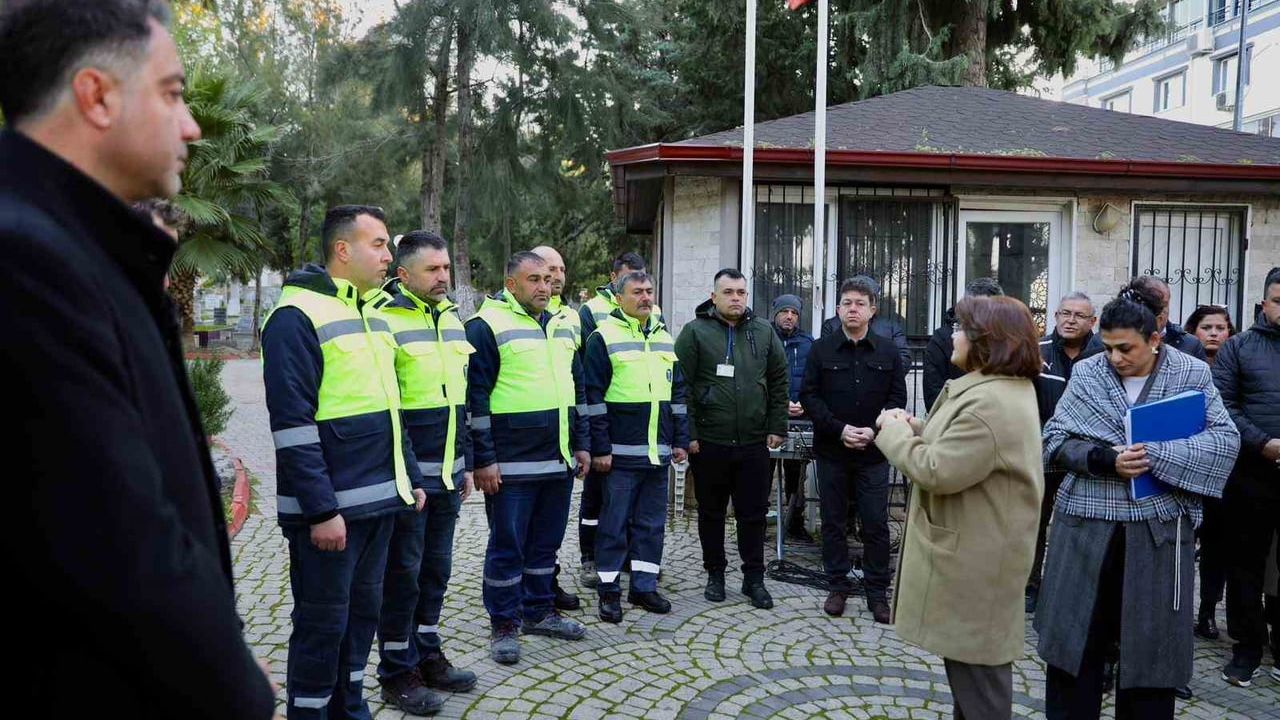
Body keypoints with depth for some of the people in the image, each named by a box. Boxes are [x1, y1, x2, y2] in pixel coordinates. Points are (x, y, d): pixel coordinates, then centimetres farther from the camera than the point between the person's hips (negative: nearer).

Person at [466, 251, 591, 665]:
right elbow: (475, 396, -11)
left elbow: (577, 388, 19)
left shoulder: (562, 326, 13)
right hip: (512, 463, -7)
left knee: (546, 541, 16)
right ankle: (505, 626, 16)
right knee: (507, 545, 4)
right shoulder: (488, 326, -8)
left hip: (559, 460, 7)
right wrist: (484, 460, -13)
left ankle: (539, 611, 31)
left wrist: (580, 444, 15)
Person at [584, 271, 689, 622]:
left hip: (658, 451, 6)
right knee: (615, 523, 2)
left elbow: (677, 393, 18)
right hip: (621, 451, -6)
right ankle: (609, 590, 13)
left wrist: (681, 441, 13)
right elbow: (593, 397, -9)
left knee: (651, 523, 12)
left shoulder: (665, 338, 14)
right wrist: (600, 448, -12)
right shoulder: (604, 337, -5)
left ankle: (644, 586, 23)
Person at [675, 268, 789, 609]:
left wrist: (777, 427, 5)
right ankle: (715, 574, 26)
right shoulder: (695, 332, -4)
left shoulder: (764, 332, 6)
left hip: (754, 443, 2)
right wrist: (688, 434, -10)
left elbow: (779, 382, 10)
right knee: (711, 513, 11)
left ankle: (754, 578, 22)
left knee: (753, 513, 9)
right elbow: (681, 386, -6)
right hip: (708, 443, -2)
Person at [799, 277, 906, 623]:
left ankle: (878, 592, 16)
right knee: (833, 521, 9)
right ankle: (838, 587, 22)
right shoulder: (822, 349, 1)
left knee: (876, 523, 4)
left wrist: (874, 431, -14)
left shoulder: (888, 351, 3)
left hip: (873, 453, 0)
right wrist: (839, 429, -14)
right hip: (832, 451, 0)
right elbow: (809, 395, -3)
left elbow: (897, 397, 1)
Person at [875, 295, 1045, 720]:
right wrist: (914, 428, 1)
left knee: (976, 665, 4)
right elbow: (956, 451, 19)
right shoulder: (1001, 389, 11)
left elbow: (937, 471, -28)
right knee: (968, 661, 23)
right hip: (971, 549, 11)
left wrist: (894, 431, -13)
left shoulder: (991, 403, -27)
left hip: (975, 559, -11)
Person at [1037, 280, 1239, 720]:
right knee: (1076, 635, 8)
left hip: (1157, 528, -1)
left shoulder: (1192, 374, 1)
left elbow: (1225, 440, -5)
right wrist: (1106, 459, -19)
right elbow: (1055, 441, -1)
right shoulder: (1086, 374, 3)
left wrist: (1155, 455, -17)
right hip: (1087, 524, 1)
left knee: (1150, 642, 7)